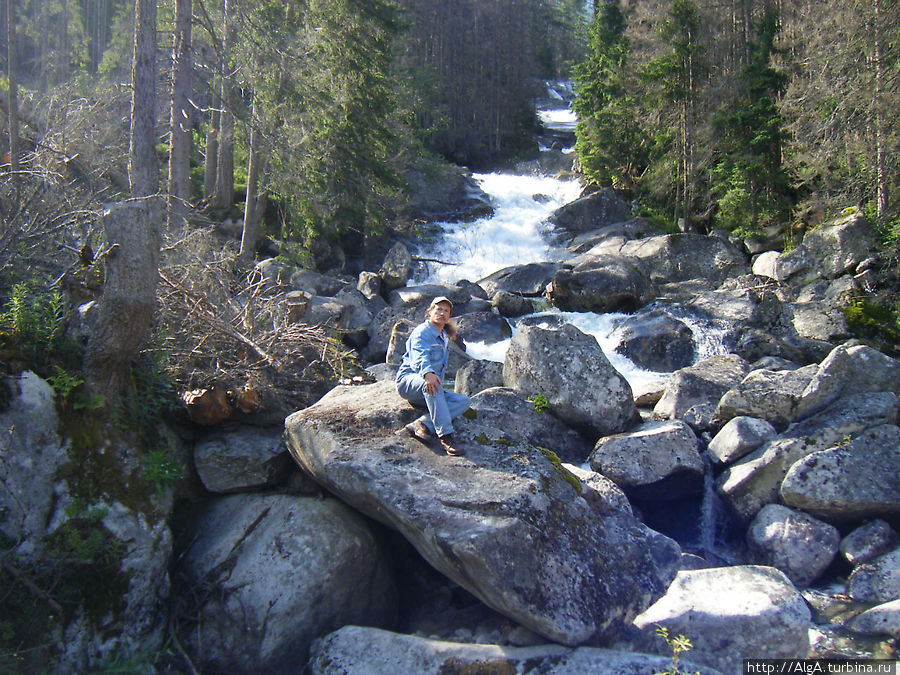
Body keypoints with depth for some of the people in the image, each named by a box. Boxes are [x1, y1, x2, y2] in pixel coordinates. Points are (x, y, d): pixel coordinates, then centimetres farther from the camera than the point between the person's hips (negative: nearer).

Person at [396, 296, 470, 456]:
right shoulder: (421, 332, -7)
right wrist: (427, 373, -48)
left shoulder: (445, 338, 20)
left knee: (464, 401, -14)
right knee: (430, 382, -40)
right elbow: (419, 356, -28)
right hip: (408, 381, -7)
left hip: (427, 391, 7)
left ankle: (423, 424, -30)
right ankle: (445, 436, -44)